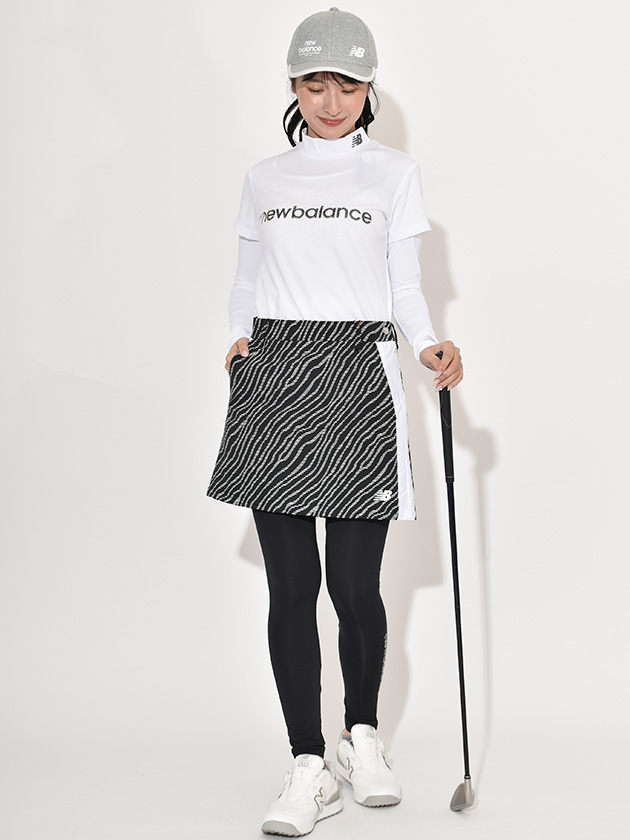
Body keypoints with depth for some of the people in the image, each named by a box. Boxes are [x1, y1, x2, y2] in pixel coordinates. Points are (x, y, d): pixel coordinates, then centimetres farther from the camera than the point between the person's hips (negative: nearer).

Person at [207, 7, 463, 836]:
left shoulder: (392, 173, 9)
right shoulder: (265, 178, 15)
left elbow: (405, 287, 5)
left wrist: (430, 345, -13)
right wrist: (239, 335, -1)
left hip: (359, 378, -2)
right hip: (274, 379, 2)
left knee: (355, 582, -2)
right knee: (291, 582, -2)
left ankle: (363, 735, 24)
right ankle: (309, 768, 6)